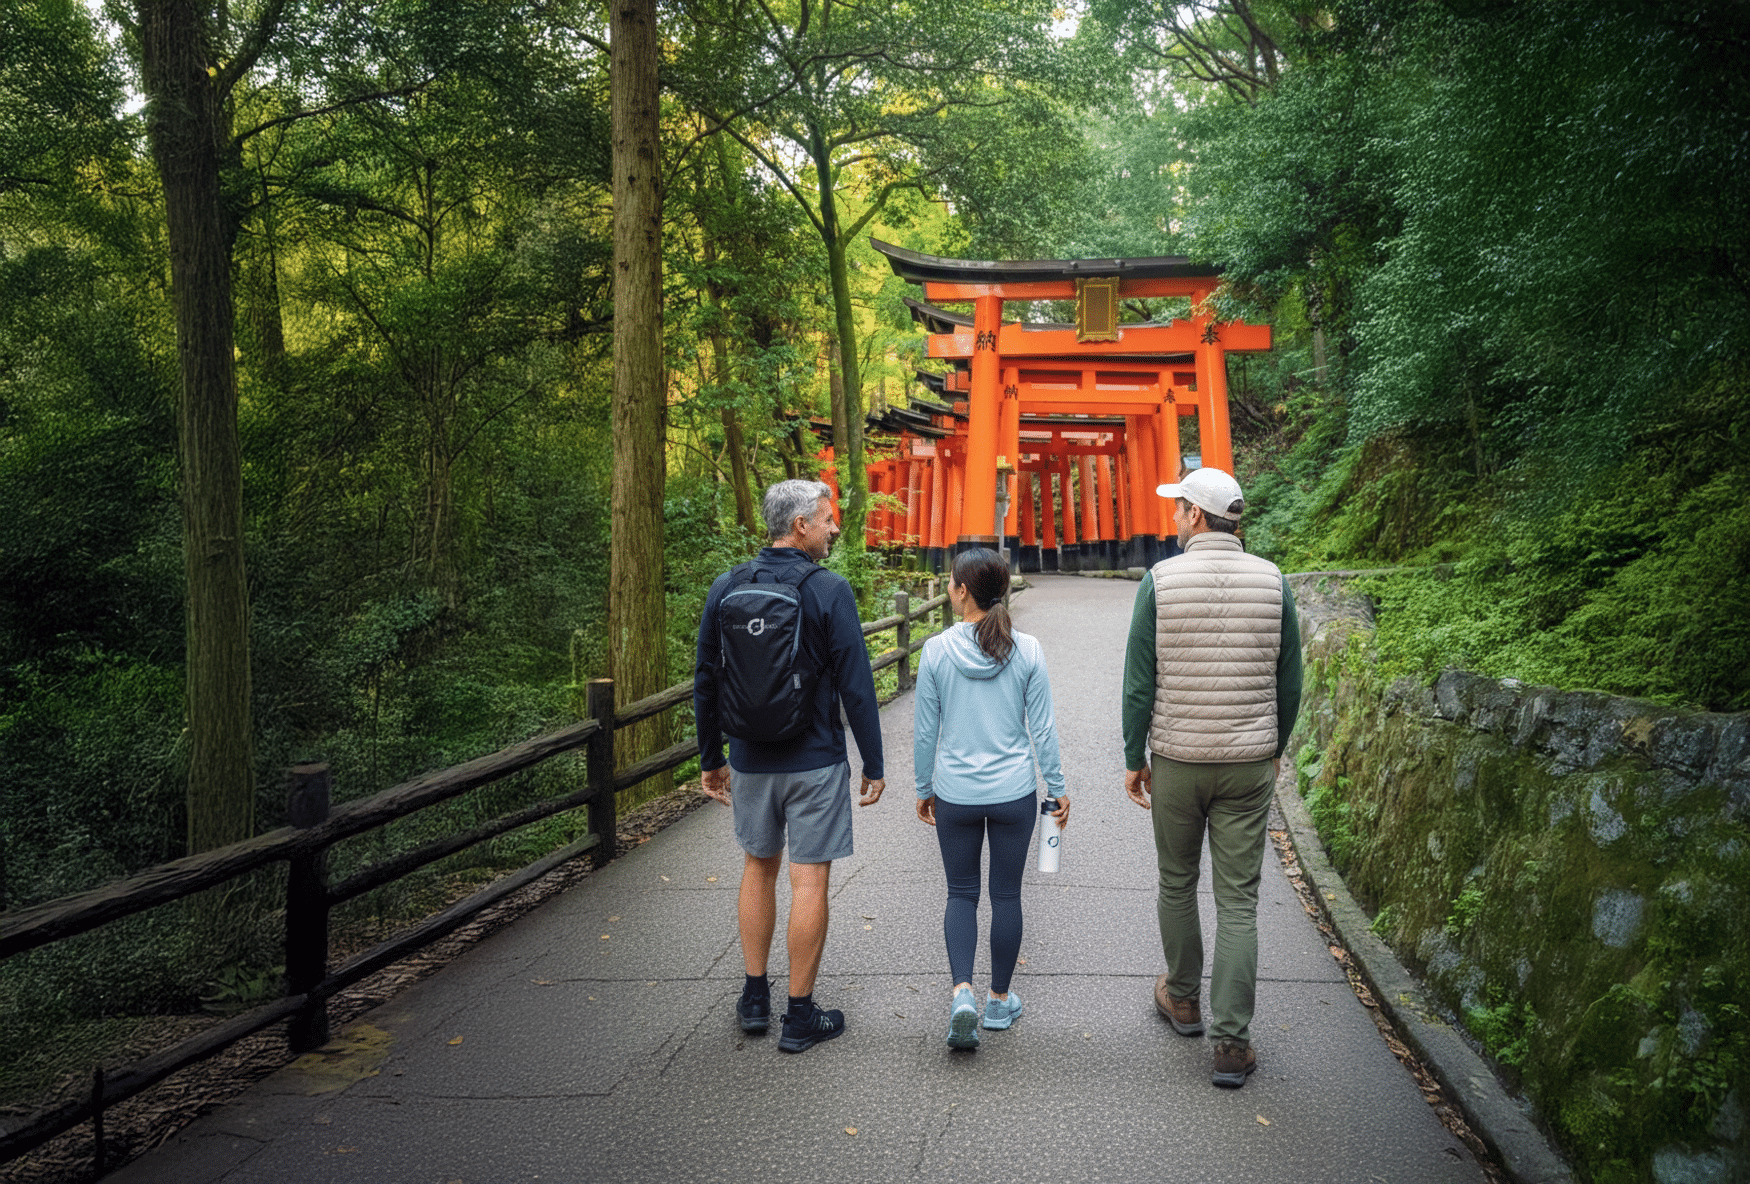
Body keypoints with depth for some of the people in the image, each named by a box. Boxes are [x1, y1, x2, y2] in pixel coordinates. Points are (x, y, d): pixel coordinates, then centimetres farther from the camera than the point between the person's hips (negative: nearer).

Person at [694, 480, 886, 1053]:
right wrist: (874, 764, -4)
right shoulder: (829, 591, -12)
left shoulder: (725, 588, 1)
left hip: (750, 760, 5)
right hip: (815, 760, -4)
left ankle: (754, 997, 26)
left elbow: (705, 682, 6)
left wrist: (710, 758, 15)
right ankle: (800, 1016, 11)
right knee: (809, 879, 3)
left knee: (759, 867, 19)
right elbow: (856, 685, -12)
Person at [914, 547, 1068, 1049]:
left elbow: (925, 730, -2)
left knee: (961, 893, 13)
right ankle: (999, 999, 24)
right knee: (1006, 894, 13)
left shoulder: (936, 650, -9)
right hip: (1014, 795, 0)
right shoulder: (1027, 651, -8)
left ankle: (962, 991, -4)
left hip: (955, 795, 0)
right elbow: (1042, 728, -2)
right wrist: (1057, 788, 9)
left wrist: (923, 788, 11)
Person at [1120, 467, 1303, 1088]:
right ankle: (1232, 1043, 2)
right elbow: (1289, 682, 4)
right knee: (1238, 901, 4)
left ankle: (1183, 999, 35)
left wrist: (1133, 759, 3)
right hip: (1249, 763, 1)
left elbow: (1139, 681, -7)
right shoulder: (1272, 581, -2)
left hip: (1177, 761, -1)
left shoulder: (1161, 580, -8)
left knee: (1177, 884, 18)